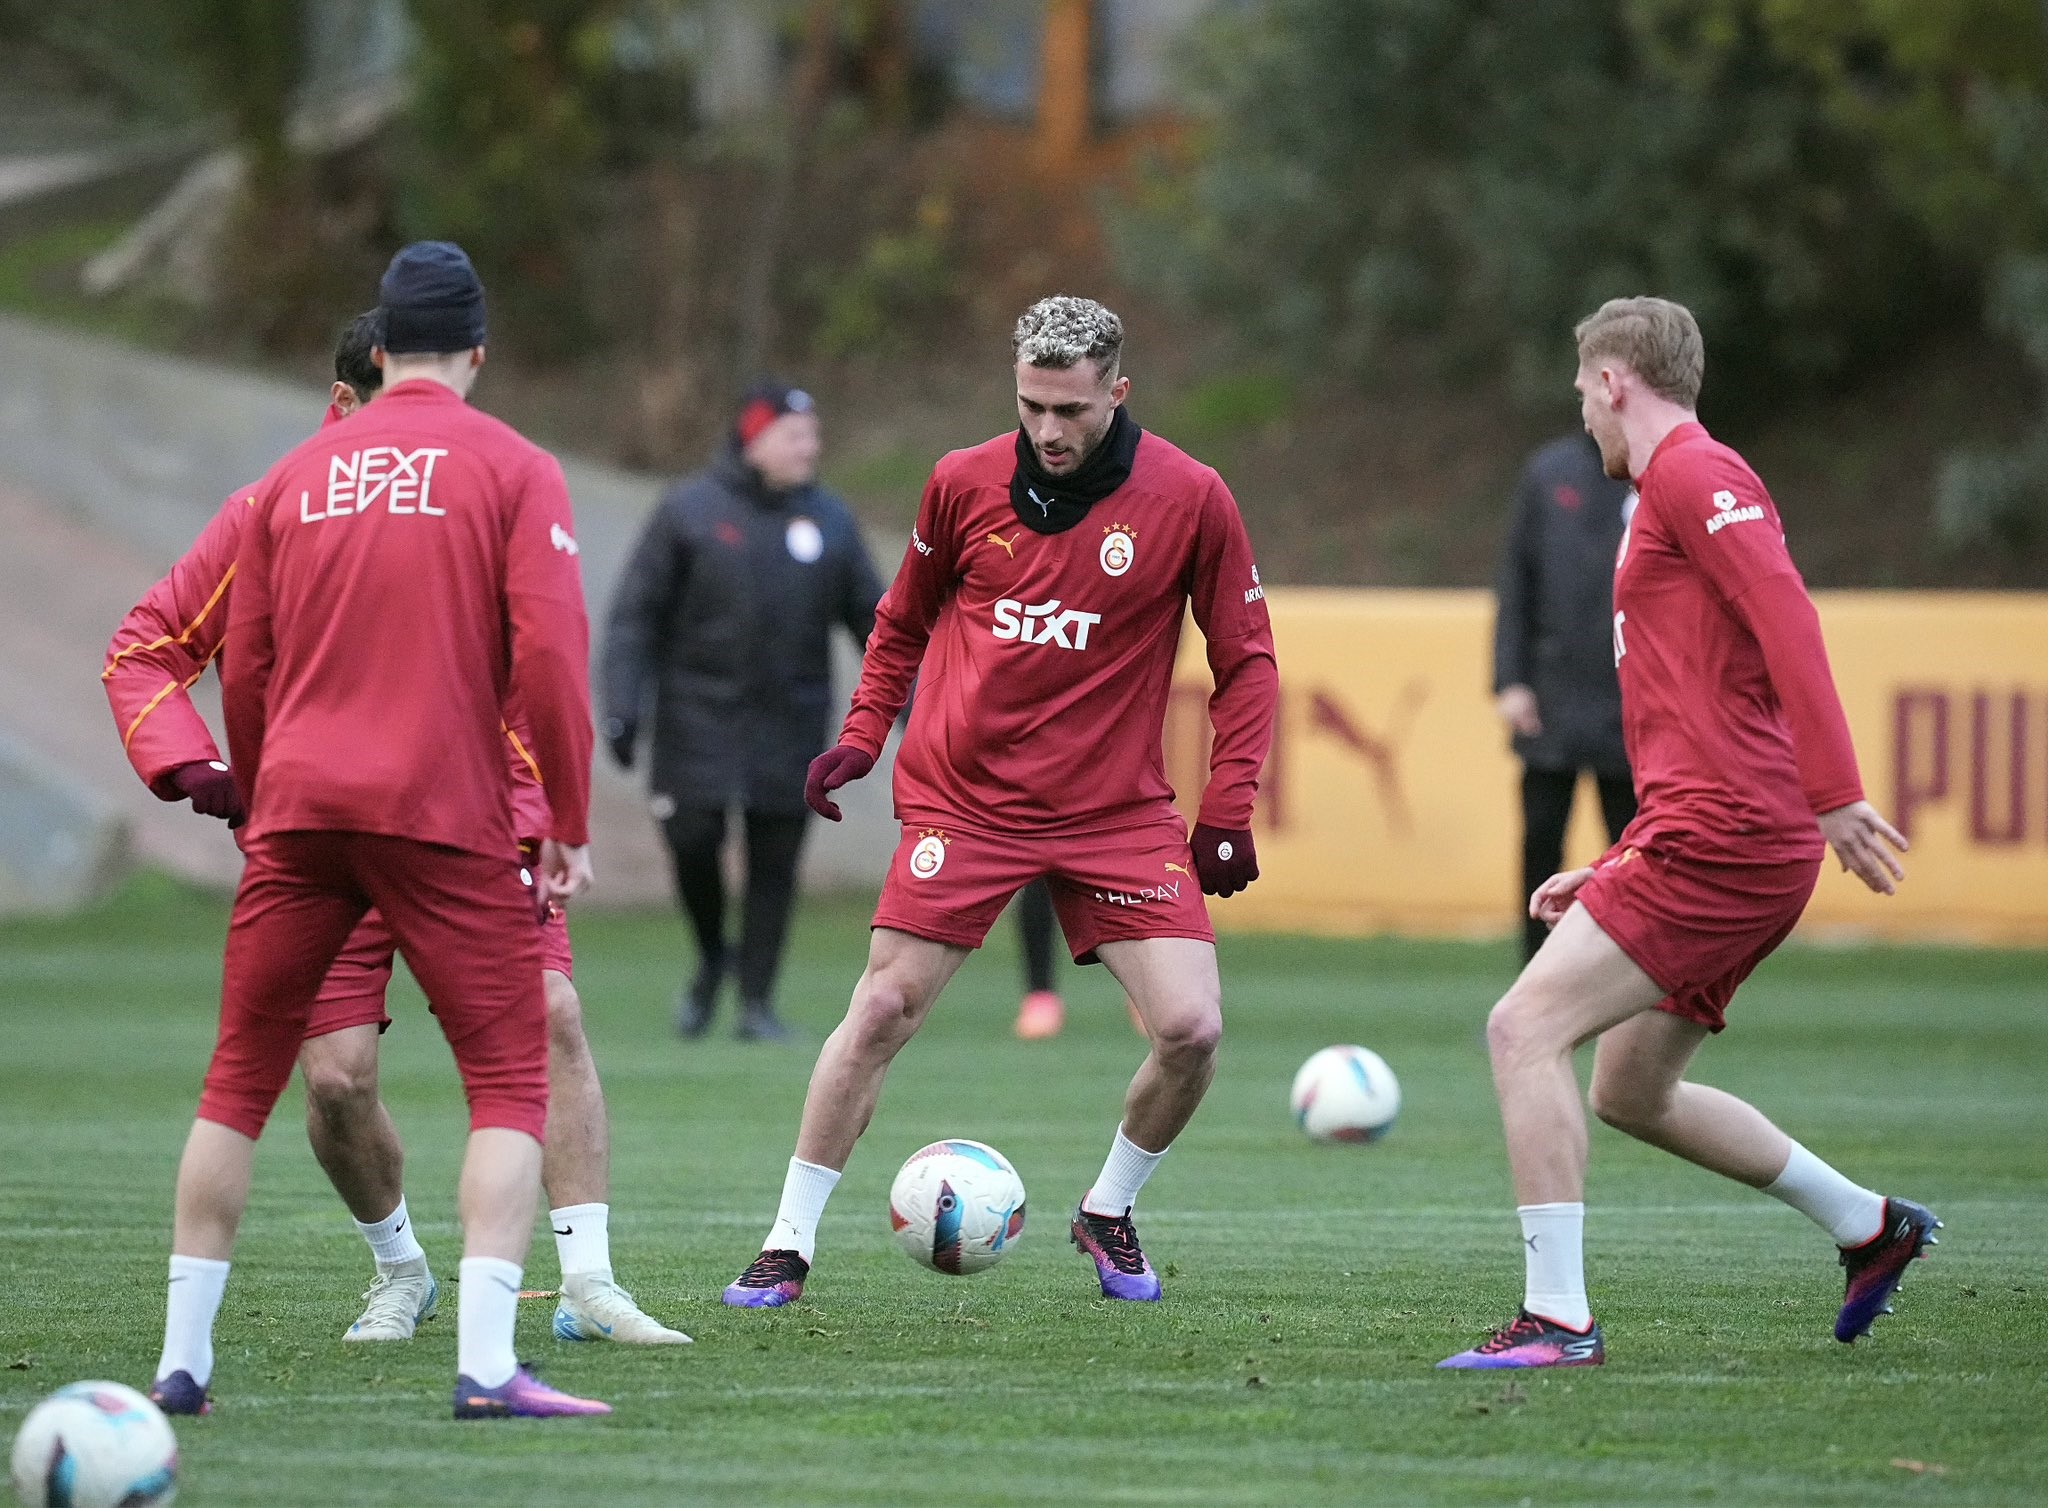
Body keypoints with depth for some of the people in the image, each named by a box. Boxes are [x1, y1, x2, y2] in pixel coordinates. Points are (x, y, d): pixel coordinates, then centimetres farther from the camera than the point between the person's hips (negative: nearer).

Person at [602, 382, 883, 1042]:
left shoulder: (830, 521, 7)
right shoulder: (690, 511, -2)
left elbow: (872, 618, 12)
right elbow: (635, 614, -2)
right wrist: (622, 707, -11)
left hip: (790, 719, 2)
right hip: (700, 711, -2)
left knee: (775, 859, 1)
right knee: (693, 837, -11)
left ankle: (757, 1001, 9)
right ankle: (712, 957, 16)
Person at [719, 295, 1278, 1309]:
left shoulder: (1190, 500, -7)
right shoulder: (964, 483, -2)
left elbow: (1246, 661, 2)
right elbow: (904, 621, 16)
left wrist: (1226, 812, -4)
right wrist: (862, 733, 6)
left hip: (1117, 808, 0)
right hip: (963, 796, 0)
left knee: (1191, 1028, -11)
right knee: (881, 1009, -7)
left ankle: (1109, 1214, 16)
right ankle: (787, 1247, 4)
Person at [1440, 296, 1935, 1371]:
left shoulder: (1692, 474, -6)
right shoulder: (1682, 487, 26)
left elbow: (1786, 620, -21)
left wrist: (1833, 797, -28)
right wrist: (1618, 872, 28)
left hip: (1721, 835, -10)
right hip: (1728, 843, 10)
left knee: (1525, 1029, -15)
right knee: (1630, 1090, 19)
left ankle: (1558, 1320, -19)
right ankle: (1870, 1227, 28)